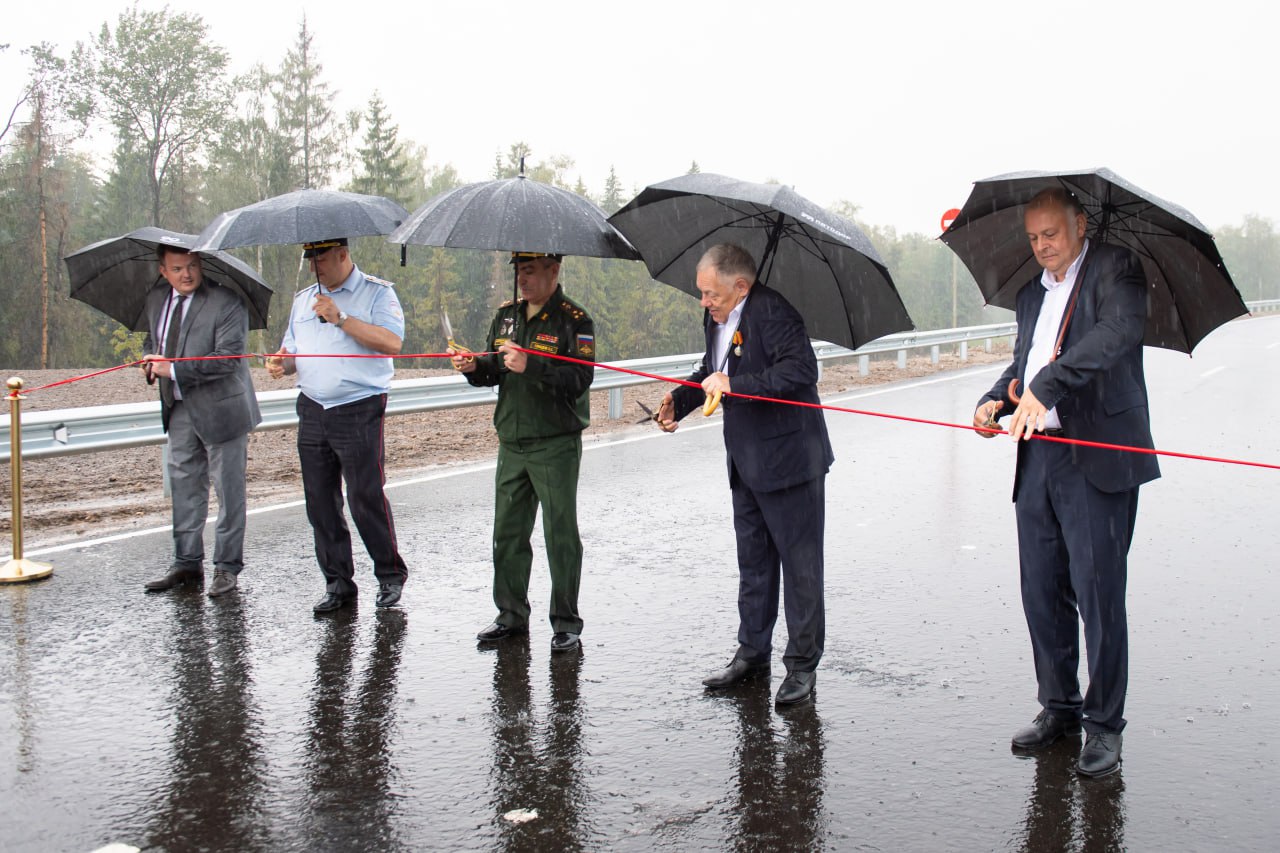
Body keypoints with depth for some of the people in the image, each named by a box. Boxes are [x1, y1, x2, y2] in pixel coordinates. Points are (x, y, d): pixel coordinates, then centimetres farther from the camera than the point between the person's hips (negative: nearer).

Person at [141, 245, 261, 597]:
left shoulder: (226, 302, -15)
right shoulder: (156, 299, 7)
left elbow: (228, 359, -22)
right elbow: (151, 339, 24)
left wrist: (174, 369, -22)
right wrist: (151, 359, -1)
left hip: (219, 408, -7)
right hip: (179, 409, 7)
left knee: (228, 490, 2)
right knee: (183, 486, 14)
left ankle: (227, 567, 13)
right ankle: (187, 562, 26)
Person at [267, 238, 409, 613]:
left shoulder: (377, 293, 1)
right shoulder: (304, 298, 20)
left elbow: (392, 342, -14)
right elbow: (292, 349, 23)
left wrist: (341, 318, -17)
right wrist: (282, 363, -1)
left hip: (358, 410, -6)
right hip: (312, 410, 6)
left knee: (366, 498, -6)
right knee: (320, 501, 5)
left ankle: (391, 575, 11)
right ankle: (337, 582, 14)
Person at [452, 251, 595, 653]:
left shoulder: (573, 320, -8)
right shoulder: (506, 315, 13)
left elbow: (580, 378, -20)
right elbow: (495, 369, 19)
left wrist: (531, 366, -30)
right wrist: (475, 367, -3)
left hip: (556, 445, -6)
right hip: (511, 443, 6)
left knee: (560, 535, 0)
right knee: (508, 532, 10)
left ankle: (566, 622, 9)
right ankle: (512, 615, 23)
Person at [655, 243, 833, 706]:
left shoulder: (772, 312, -19)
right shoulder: (717, 317, 8)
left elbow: (802, 369, -30)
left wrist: (735, 385, -32)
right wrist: (678, 401, 6)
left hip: (788, 460, -9)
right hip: (747, 463, 9)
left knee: (799, 563, 1)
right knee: (753, 561, 16)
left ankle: (802, 664, 11)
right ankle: (752, 654, 27)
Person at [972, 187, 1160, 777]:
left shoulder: (1114, 269, -2)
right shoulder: (1031, 294, 21)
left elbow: (1118, 333, -21)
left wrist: (1045, 387, -33)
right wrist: (996, 399, 6)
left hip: (1097, 459, -7)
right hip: (1036, 458, 7)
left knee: (1097, 591, -4)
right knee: (1041, 591, 11)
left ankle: (1104, 723, 10)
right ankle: (1058, 708, 25)